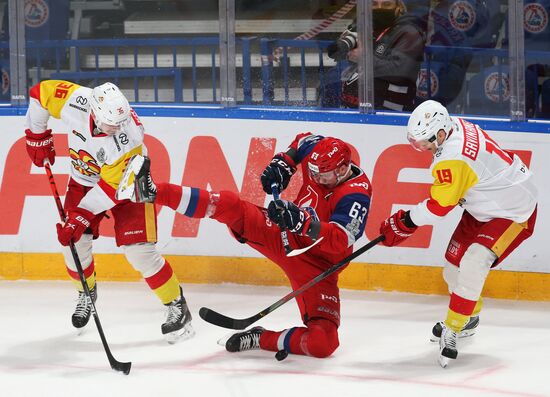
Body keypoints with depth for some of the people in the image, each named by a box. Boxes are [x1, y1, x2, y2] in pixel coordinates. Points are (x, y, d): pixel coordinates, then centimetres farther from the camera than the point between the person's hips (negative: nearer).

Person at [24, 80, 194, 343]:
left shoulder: (129, 138, -37)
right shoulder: (76, 101, -29)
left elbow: (112, 187, -31)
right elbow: (41, 92, -10)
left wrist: (81, 217, -32)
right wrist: (38, 136, -2)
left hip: (127, 183, -4)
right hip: (84, 180, 4)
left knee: (138, 250, -15)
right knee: (74, 243, -1)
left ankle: (177, 307, 0)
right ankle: (87, 293, 29)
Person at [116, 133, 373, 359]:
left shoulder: (356, 194, -23)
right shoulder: (319, 157, -6)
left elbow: (340, 241, -34)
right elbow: (303, 141, 20)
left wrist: (303, 221, -47)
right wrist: (282, 163, 2)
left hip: (317, 264, -5)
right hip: (283, 236, 5)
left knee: (323, 343, -22)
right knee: (229, 206, -15)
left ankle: (263, 340, 1)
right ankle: (151, 192, -15)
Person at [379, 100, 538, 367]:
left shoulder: (453, 157, -34)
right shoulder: (455, 126, -7)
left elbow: (439, 206, -27)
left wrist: (404, 222, -15)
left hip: (513, 213, -10)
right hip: (482, 208, 10)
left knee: (472, 265, -24)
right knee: (455, 262, 13)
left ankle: (452, 330, -18)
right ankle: (469, 318, 36)